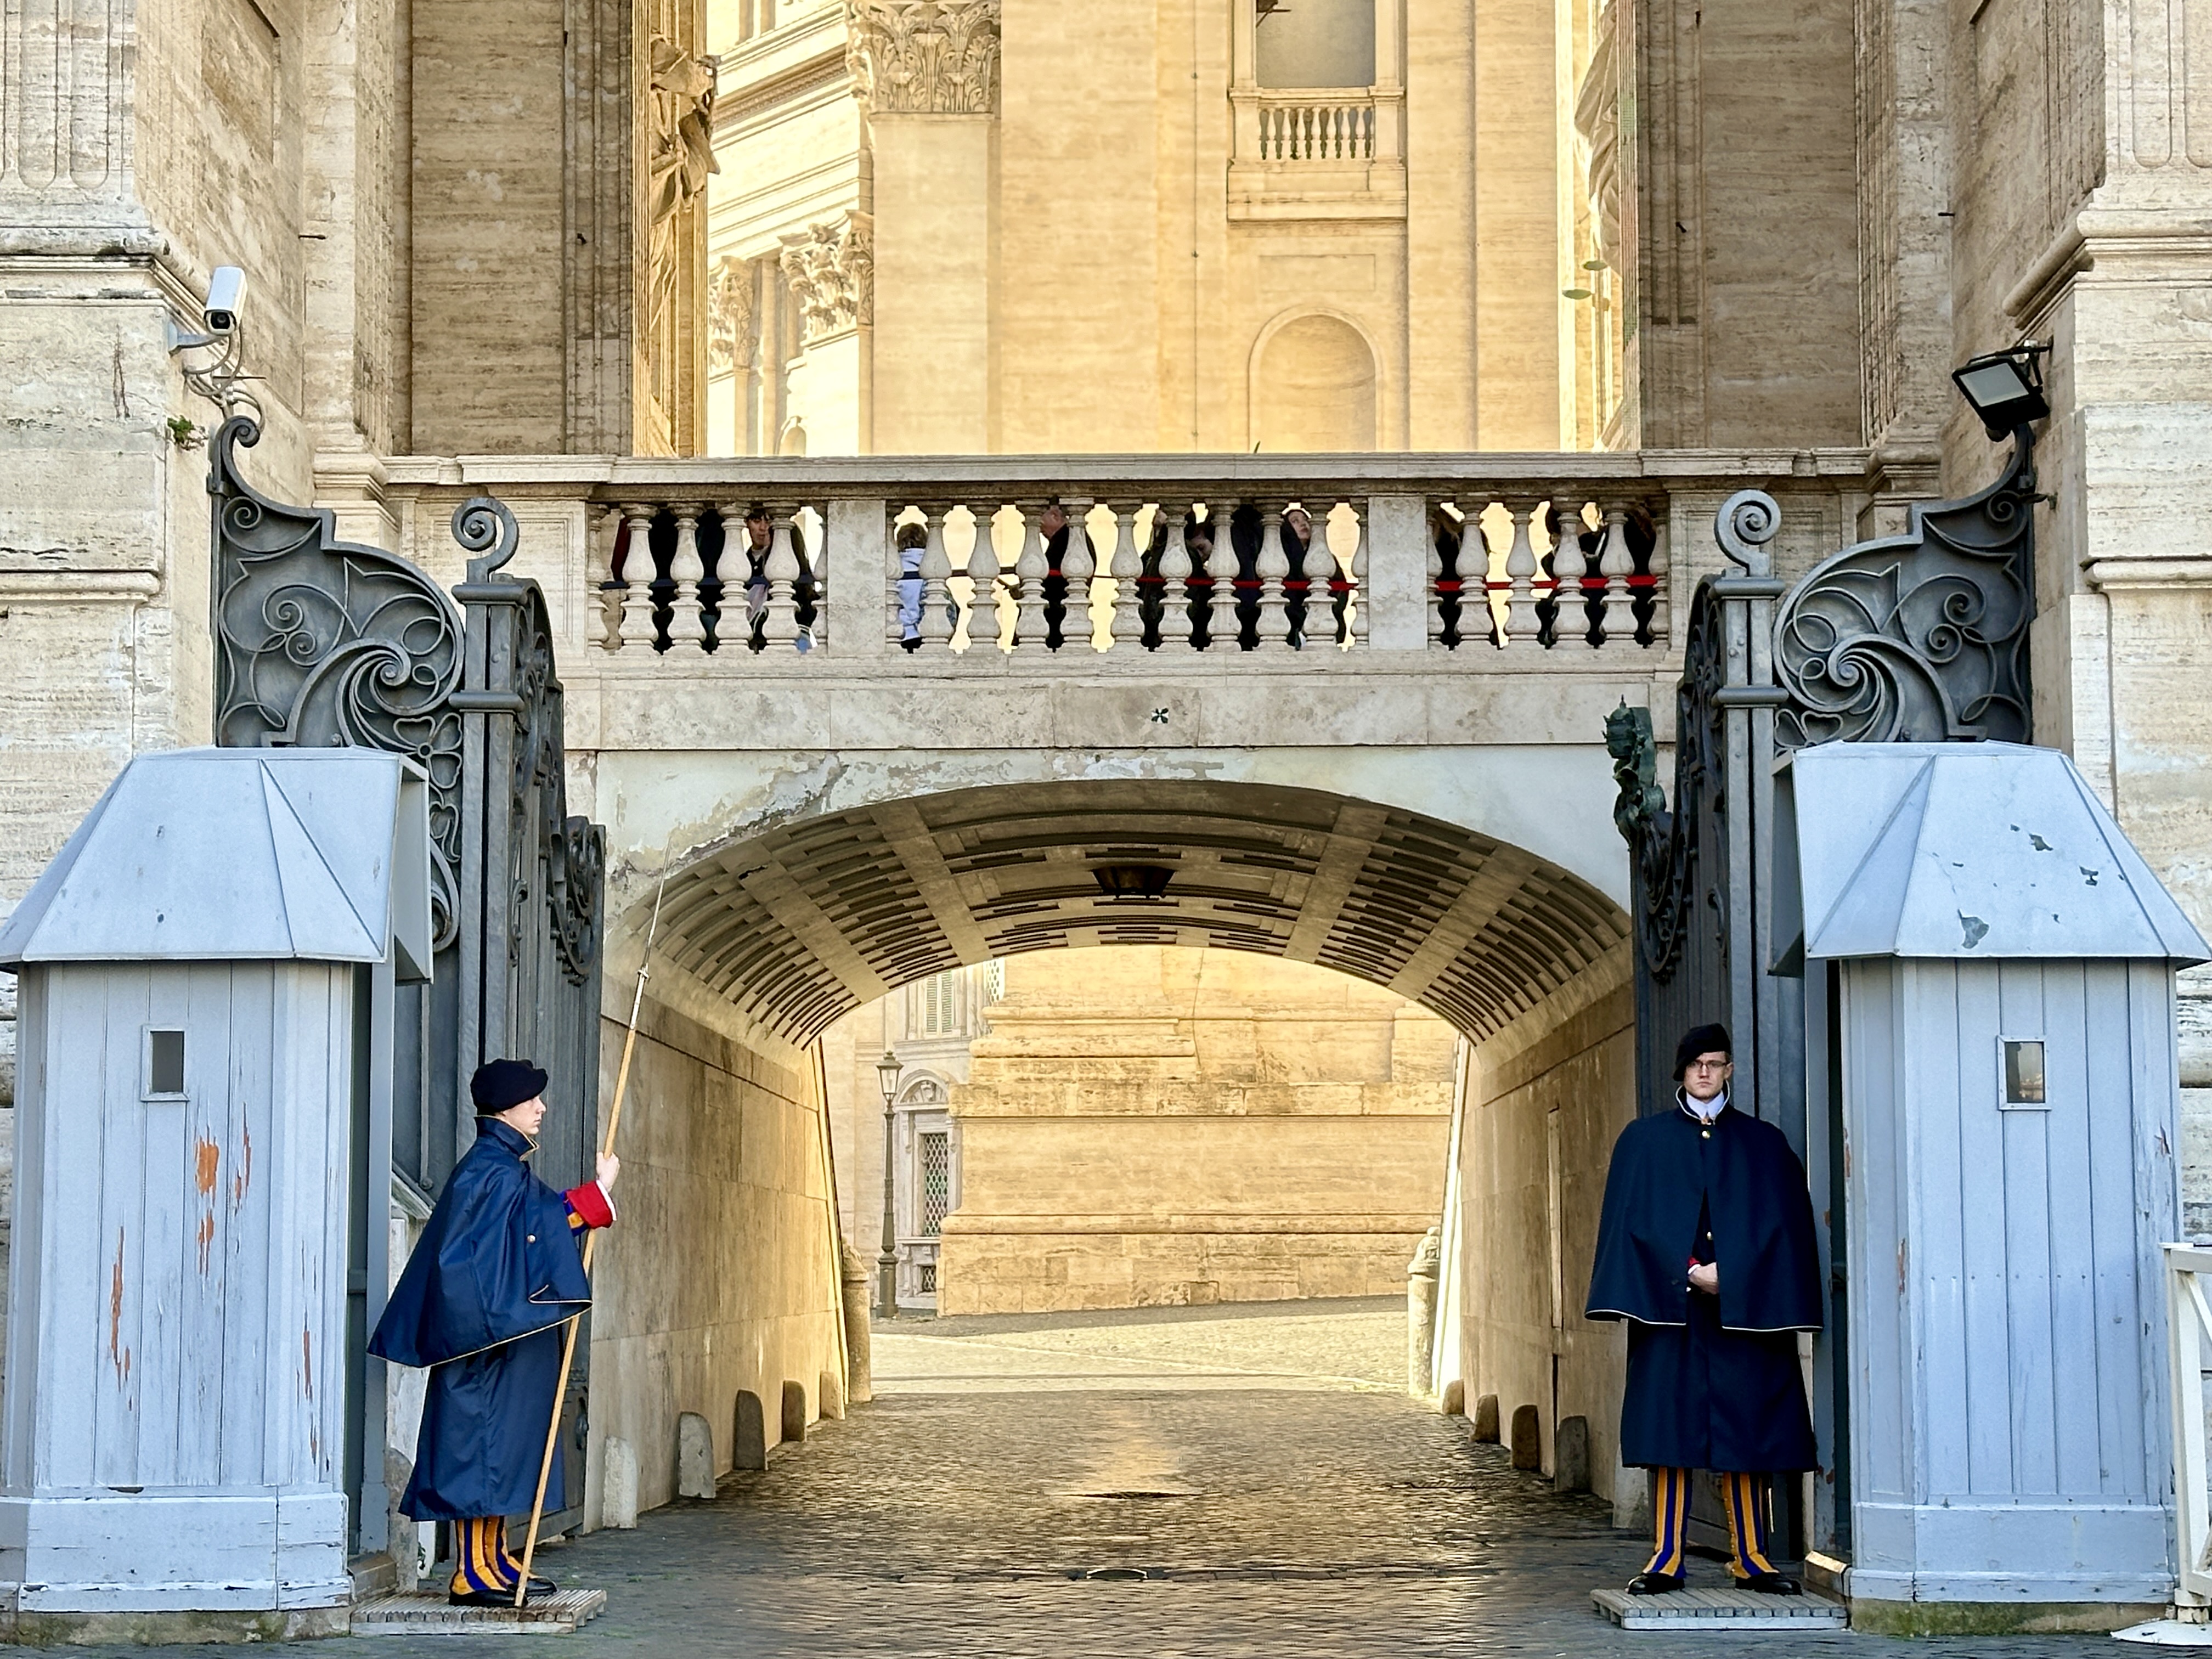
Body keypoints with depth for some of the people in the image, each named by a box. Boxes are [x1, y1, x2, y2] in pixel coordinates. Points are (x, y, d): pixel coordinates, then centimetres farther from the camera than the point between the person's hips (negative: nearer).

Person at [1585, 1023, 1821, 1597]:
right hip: (1668, 1306, -1)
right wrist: (1689, 1272, -10)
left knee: (1746, 1425, -1)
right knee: (1670, 1423, -4)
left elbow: (1781, 1224, 5)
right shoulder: (1645, 1140, 9)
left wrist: (1730, 1276, -9)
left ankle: (1751, 1556, 4)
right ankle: (1667, 1558, -2)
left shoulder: (1761, 1143, 11)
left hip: (1745, 1307, 1)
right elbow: (1634, 1220, 1)